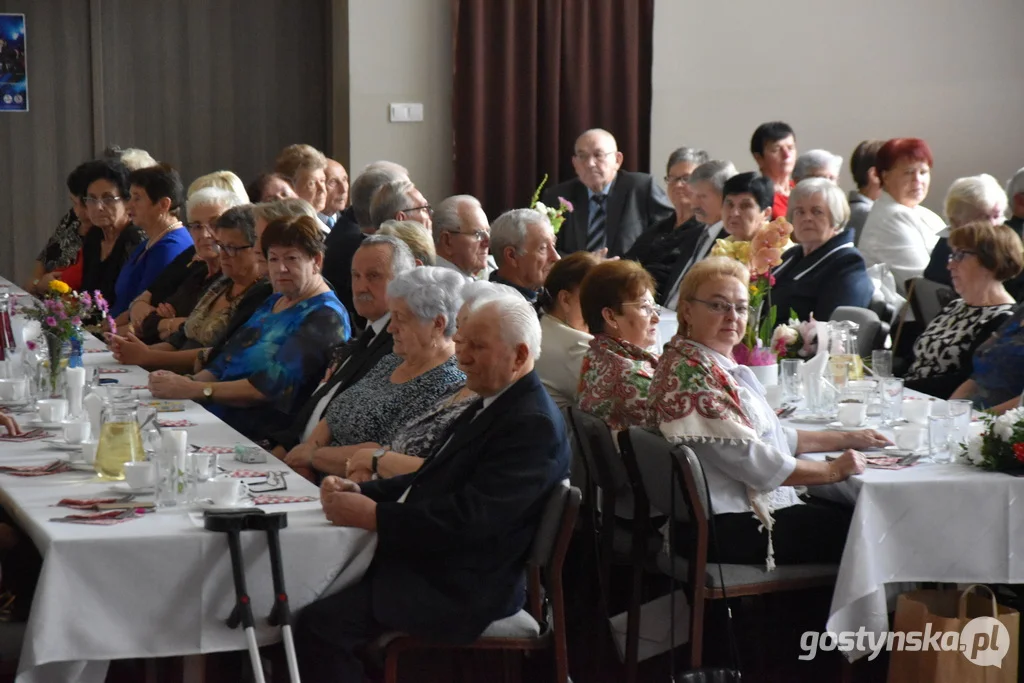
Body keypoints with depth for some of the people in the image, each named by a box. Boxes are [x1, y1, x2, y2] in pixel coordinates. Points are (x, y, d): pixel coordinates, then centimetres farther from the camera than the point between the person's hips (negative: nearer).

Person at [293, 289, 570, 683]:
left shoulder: (533, 423, -17)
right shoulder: (493, 405, 16)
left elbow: (469, 518, -25)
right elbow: (433, 481, 18)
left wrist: (373, 515, -22)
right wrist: (360, 491, 2)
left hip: (461, 585, -10)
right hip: (430, 560, 10)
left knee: (319, 623, -23)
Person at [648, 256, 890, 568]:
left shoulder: (717, 364, 12)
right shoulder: (691, 372, -19)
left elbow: (770, 436, 20)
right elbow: (751, 461, -21)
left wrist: (845, 439, 16)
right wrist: (833, 470, -11)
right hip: (727, 529, -10)